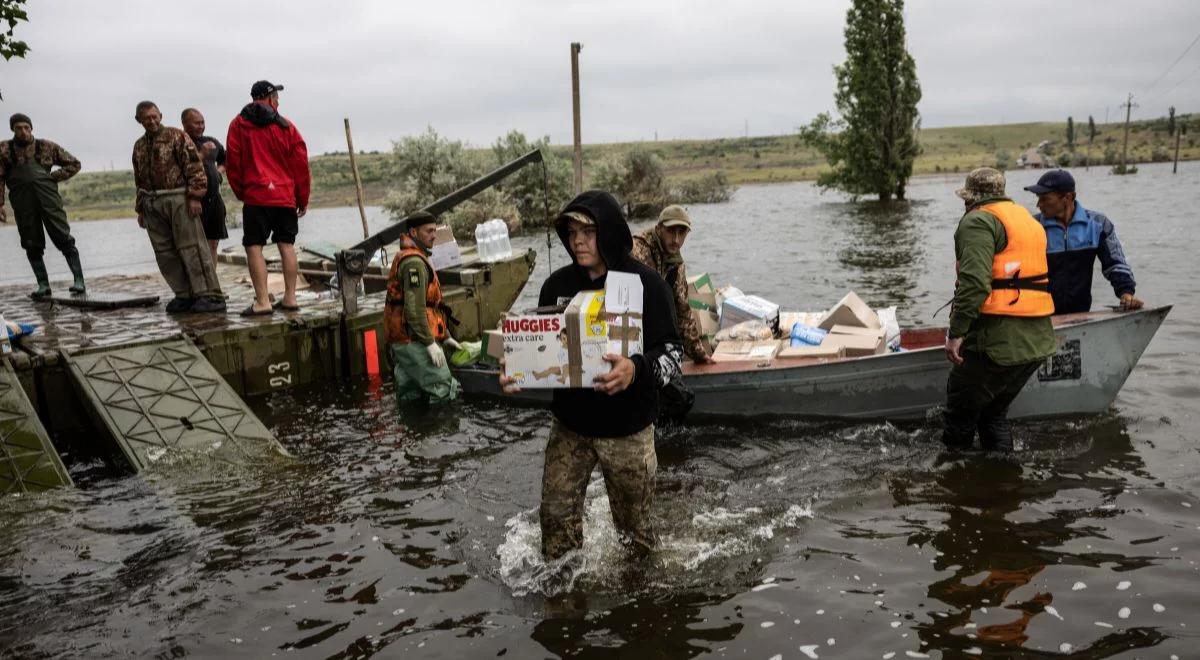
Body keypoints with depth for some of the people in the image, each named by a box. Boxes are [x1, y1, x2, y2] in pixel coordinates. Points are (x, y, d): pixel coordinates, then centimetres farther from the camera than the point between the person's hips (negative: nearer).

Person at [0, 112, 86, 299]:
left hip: (48, 199, -1)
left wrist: (54, 177, 4)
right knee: (32, 246, 4)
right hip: (23, 204, 1)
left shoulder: (47, 147, 10)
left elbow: (74, 164, 17)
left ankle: (79, 281, -4)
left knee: (64, 239, -5)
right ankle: (43, 285, 10)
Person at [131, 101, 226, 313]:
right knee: (165, 253, 4)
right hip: (153, 204, 7)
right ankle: (185, 295, 9)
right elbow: (139, 180, 24)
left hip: (178, 198, -7)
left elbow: (194, 166, -7)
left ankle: (210, 295, -10)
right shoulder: (139, 146, 20)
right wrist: (140, 209, 21)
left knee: (191, 247, -10)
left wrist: (195, 196, -15)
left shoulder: (177, 136, 1)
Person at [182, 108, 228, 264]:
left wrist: (219, 170, 13)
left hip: (214, 198, 6)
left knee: (213, 244, 8)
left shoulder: (212, 142, 15)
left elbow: (225, 161, 33)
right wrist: (202, 154, -21)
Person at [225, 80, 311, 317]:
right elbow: (301, 164, 5)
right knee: (287, 245, 9)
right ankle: (290, 298, 10)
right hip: (286, 197, 2)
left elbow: (232, 163, 2)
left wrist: (241, 192, 13)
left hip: (255, 195, -2)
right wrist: (303, 198, 12)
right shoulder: (286, 126, 6)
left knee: (254, 246, -2)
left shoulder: (238, 125, 4)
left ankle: (262, 302, -9)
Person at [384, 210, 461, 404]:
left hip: (405, 339, 11)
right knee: (445, 391, -12)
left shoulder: (419, 259, 23)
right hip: (414, 340, -11)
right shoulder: (414, 262, -13)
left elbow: (430, 305, 27)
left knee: (411, 397, 14)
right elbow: (414, 308, -21)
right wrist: (430, 343, -21)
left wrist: (445, 336, 26)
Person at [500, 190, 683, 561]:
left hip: (627, 429, -3)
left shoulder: (645, 283, -10)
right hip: (569, 424, 3)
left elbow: (672, 351, -14)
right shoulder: (557, 285, 1)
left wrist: (637, 369, -35)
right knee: (556, 515, 6)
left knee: (633, 523, 11)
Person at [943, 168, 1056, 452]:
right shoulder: (1028, 220, 22)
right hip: (1038, 341, 9)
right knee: (995, 413, 21)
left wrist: (956, 332, -21)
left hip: (997, 341, -9)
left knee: (961, 412, 4)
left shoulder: (978, 221, -7)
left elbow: (974, 282, -21)